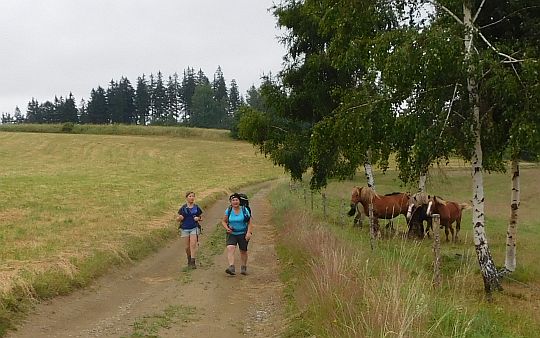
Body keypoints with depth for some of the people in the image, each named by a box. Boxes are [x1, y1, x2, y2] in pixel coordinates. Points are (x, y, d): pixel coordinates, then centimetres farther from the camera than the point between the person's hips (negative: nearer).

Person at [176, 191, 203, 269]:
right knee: (187, 247, 6)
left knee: (193, 245, -14)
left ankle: (193, 262, -14)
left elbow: (201, 218, 14)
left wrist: (198, 218, -8)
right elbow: (178, 219, 9)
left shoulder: (197, 208, 4)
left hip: (194, 228, -1)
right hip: (185, 229, 1)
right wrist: (180, 218, -14)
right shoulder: (183, 208, 2)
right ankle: (189, 261, 25)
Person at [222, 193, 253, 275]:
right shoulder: (228, 211, 0)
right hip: (232, 234, 0)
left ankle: (243, 268, 29)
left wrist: (249, 233, -12)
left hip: (243, 234, 0)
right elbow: (224, 221, 10)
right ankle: (231, 267, -30)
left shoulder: (244, 210, -4)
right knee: (230, 248, -22)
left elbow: (250, 222, -1)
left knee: (243, 251, 9)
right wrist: (227, 228, -9)